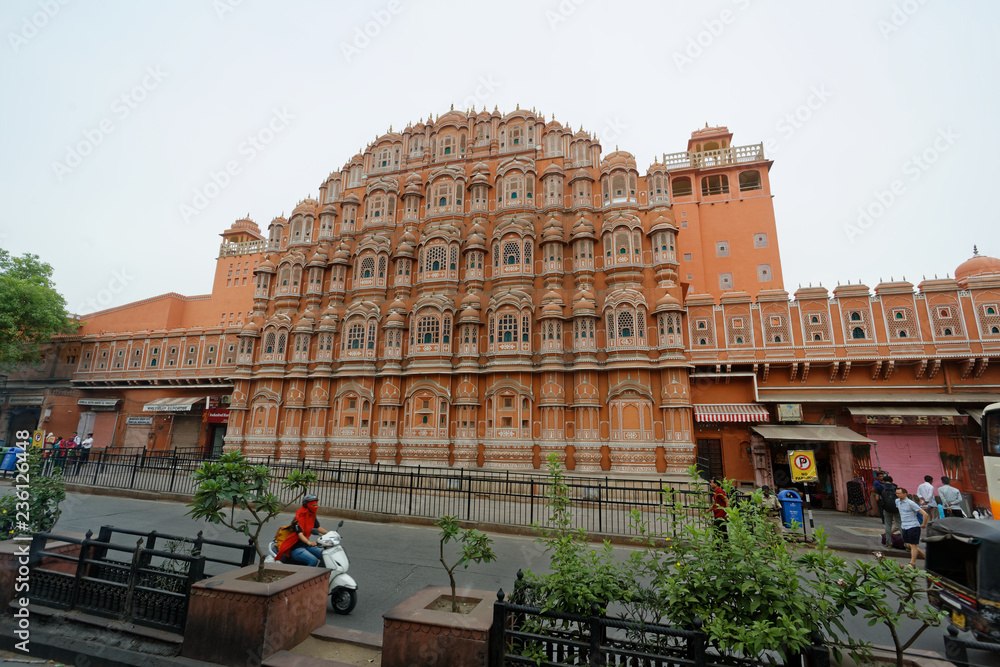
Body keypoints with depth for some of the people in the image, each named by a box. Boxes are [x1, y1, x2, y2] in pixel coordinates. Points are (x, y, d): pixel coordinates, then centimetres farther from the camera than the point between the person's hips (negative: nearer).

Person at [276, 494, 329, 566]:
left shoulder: (312, 516, 6)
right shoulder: (299, 517, -18)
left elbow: (318, 527, 8)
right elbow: (300, 534, -29)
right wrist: (309, 542, -46)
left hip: (307, 546, 8)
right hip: (296, 548, -8)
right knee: (314, 561, -29)